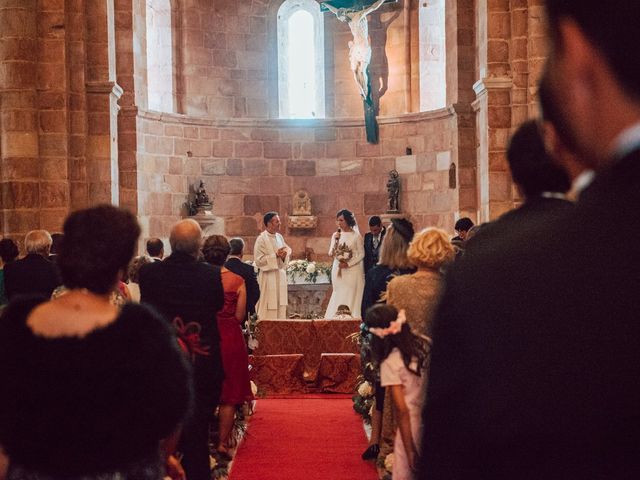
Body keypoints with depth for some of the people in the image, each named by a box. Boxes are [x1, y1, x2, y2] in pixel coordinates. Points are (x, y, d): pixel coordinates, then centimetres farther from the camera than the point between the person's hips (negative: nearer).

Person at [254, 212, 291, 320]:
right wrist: (275, 255, -19)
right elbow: (258, 260, -15)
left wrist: (284, 255, -7)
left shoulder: (279, 237, 9)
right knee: (268, 309, -4)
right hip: (268, 277, -7)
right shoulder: (261, 239, -11)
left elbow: (288, 251, 16)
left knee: (280, 307, 9)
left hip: (280, 276, 7)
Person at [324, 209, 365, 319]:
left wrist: (348, 264, -13)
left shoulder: (356, 236, -4)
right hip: (338, 270, 4)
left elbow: (361, 254, -3)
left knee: (352, 297, -4)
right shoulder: (336, 235, 7)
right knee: (338, 297, 4)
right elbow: (331, 253, 3)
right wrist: (335, 241, -11)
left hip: (352, 270, -3)